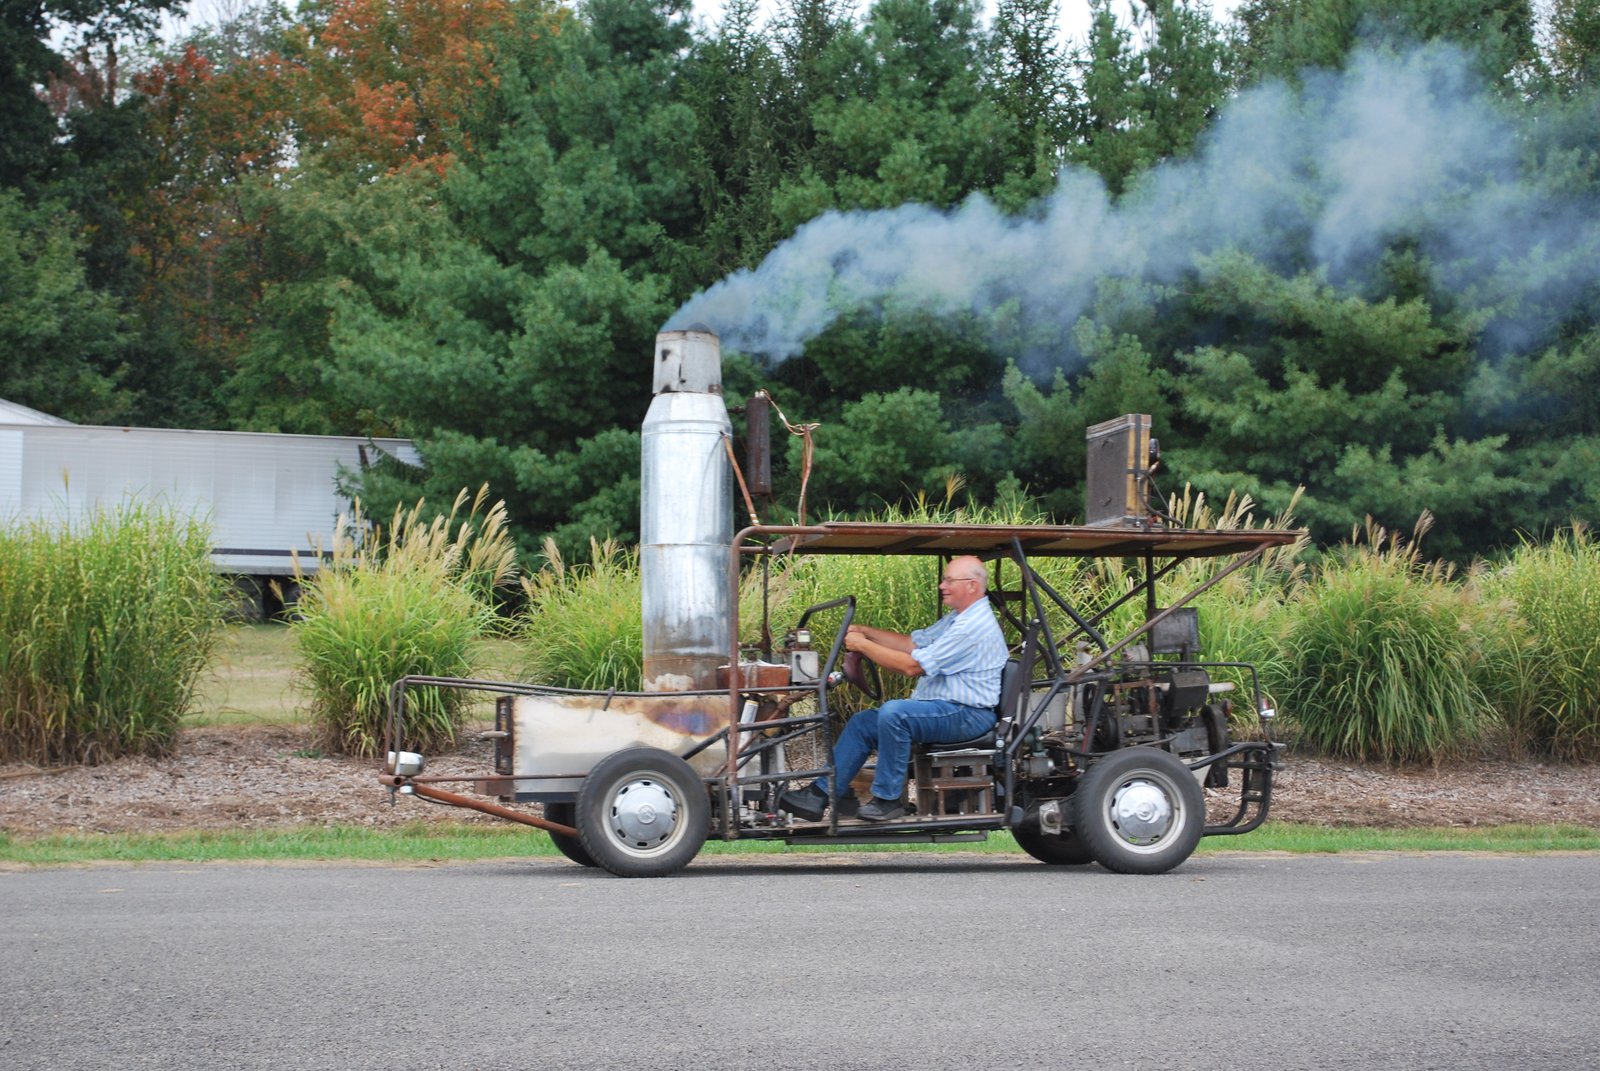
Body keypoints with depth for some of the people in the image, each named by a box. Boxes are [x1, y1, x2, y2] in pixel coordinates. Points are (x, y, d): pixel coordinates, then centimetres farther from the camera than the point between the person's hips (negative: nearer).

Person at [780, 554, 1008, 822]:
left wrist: (863, 644, -11)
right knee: (862, 723, 3)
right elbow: (912, 643, 17)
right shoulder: (958, 618, 17)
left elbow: (912, 665, -19)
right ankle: (819, 795, -2)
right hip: (944, 709, 11)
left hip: (967, 715, -11)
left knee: (893, 712, -32)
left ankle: (888, 799, -21)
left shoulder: (974, 626, -19)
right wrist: (865, 632, 7)